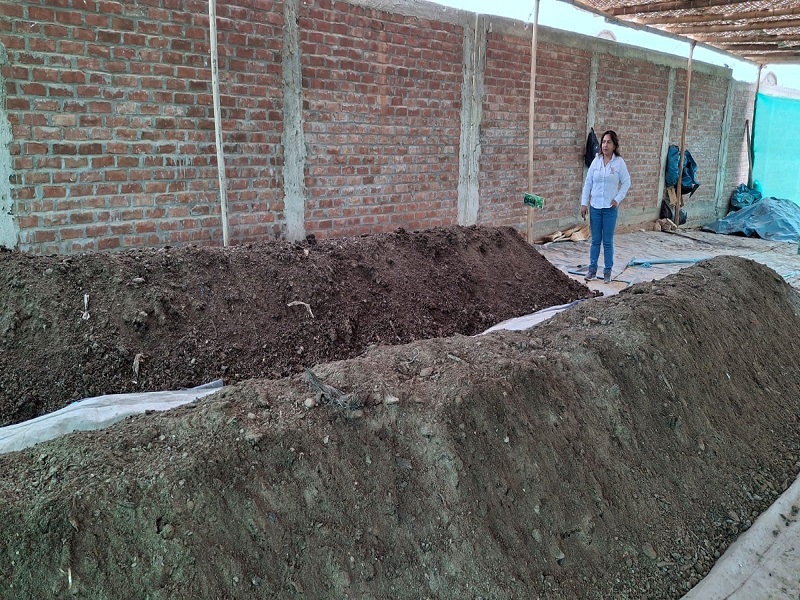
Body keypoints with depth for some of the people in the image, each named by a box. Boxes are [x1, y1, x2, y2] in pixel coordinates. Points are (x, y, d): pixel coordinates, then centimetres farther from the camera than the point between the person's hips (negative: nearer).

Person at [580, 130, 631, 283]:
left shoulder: (619, 162, -5)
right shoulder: (596, 161, 2)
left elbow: (626, 182, 1)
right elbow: (588, 183, 5)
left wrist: (618, 199, -7)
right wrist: (584, 203, 1)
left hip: (610, 208, -2)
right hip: (595, 207, 2)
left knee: (608, 241, 4)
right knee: (595, 240, 10)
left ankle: (607, 271, 14)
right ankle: (592, 269, 19)